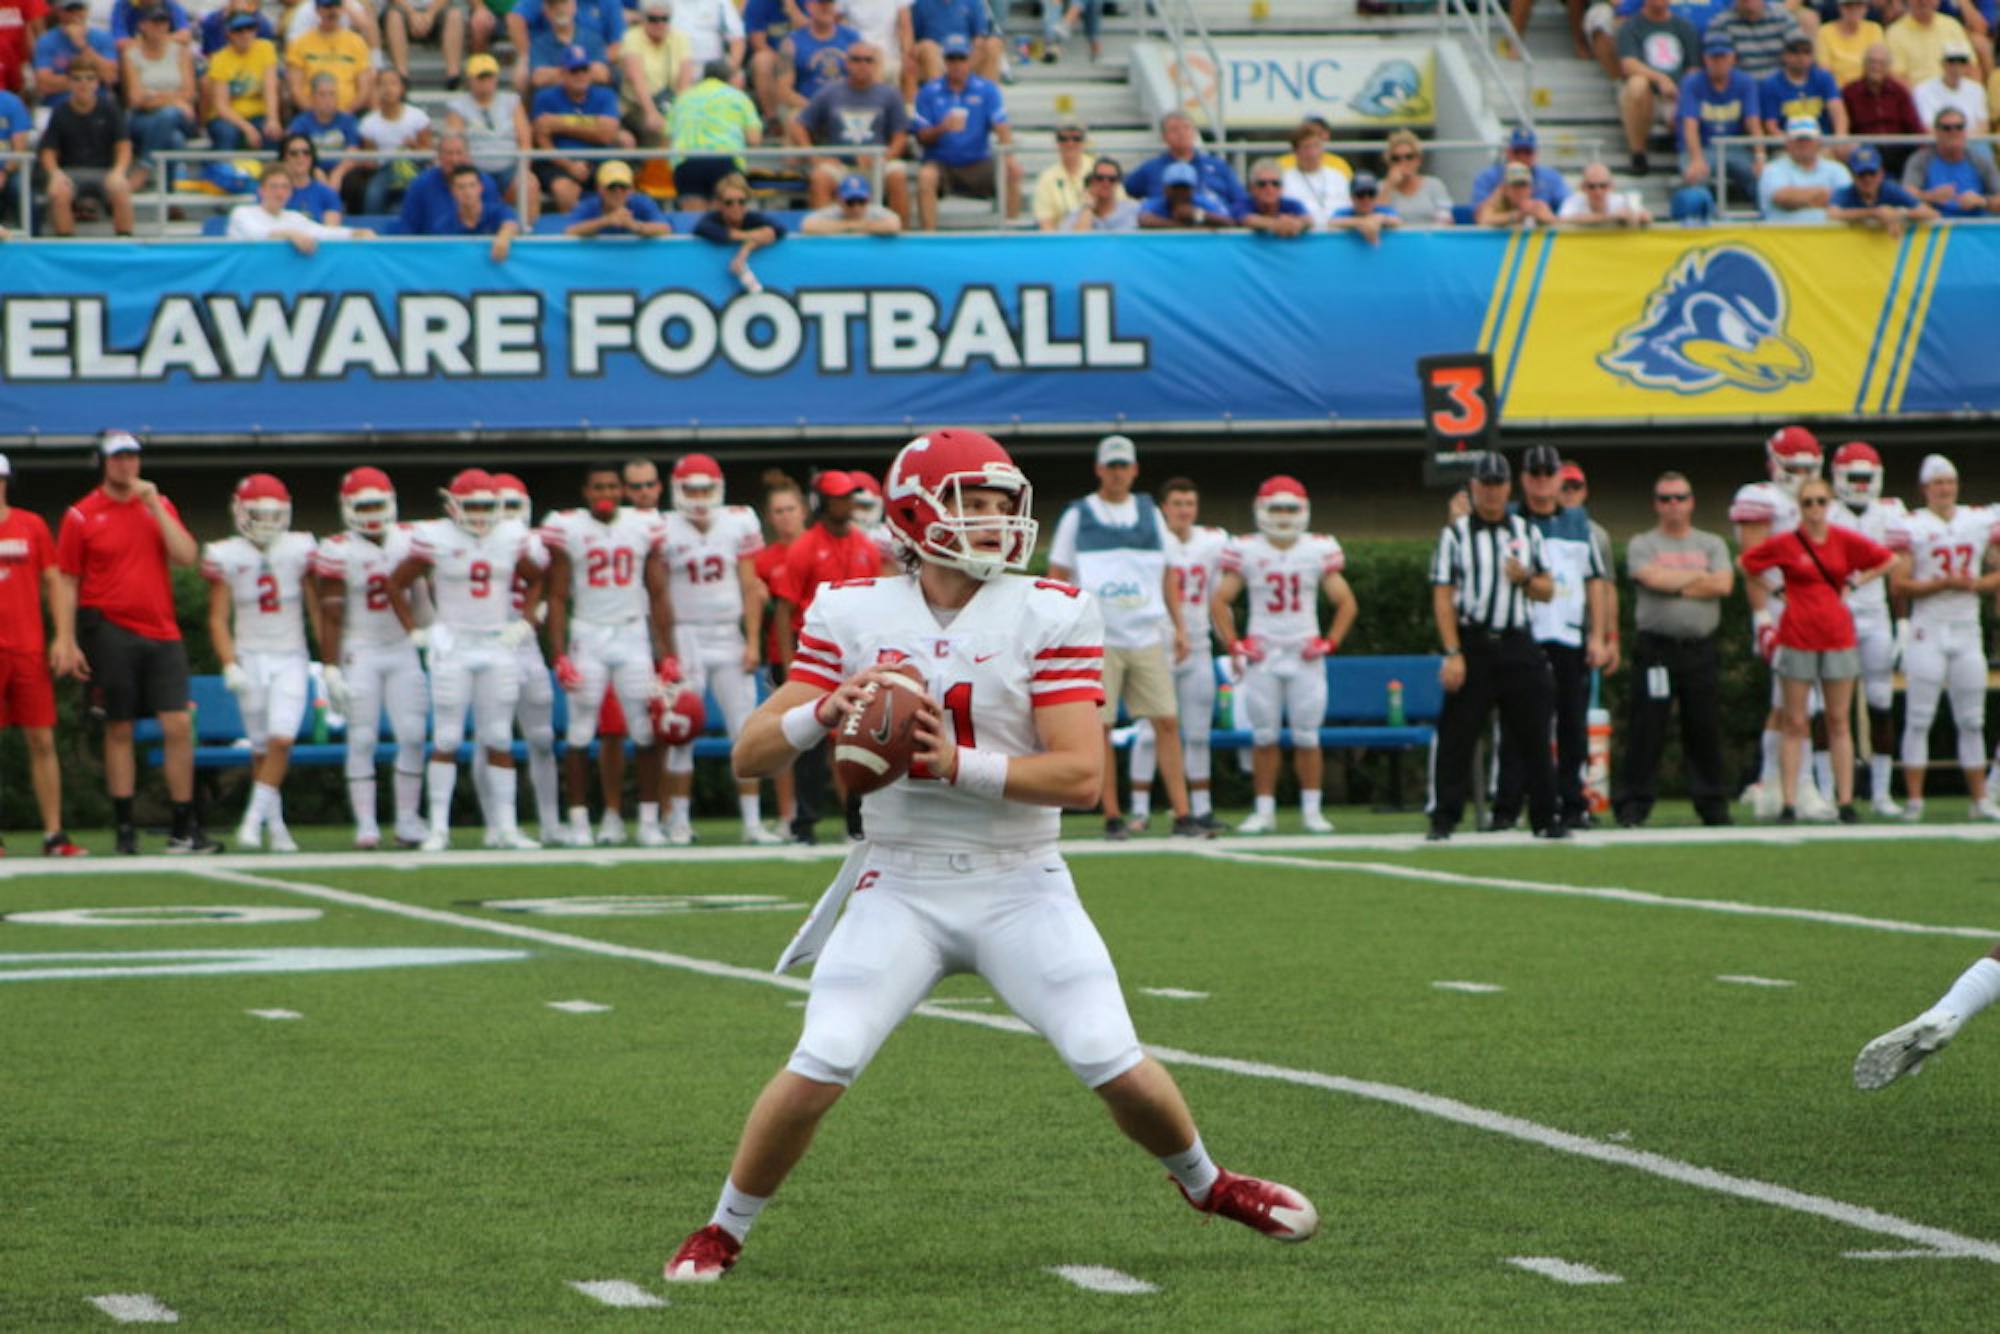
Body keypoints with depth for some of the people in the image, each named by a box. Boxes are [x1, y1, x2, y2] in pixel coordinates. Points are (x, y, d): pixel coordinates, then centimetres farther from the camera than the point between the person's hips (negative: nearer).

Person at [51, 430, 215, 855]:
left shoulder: (160, 507, 11)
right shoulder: (81, 516, 1)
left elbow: (186, 556, -3)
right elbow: (67, 583, 0)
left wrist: (155, 507, -7)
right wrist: (66, 640, -7)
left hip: (160, 632, 3)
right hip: (110, 631, -3)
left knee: (178, 726, -4)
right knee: (118, 730, 2)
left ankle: (184, 828, 1)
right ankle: (125, 828, 9)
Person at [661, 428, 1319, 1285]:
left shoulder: (1048, 616, -6)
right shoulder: (854, 616, -1)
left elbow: (1081, 774, -14)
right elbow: (750, 756, -1)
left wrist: (959, 765, -25)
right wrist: (824, 710, -21)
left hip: (1020, 888, 0)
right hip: (901, 889, 0)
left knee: (1114, 1065, -9)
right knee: (820, 1067, -14)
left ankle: (1205, 1183, 23)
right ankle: (723, 1231, 8)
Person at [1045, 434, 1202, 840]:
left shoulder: (1149, 513, 13)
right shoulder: (1077, 516, 4)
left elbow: (1167, 575, 18)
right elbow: (1057, 576, 5)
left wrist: (1180, 627, 12)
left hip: (1148, 636, 3)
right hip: (1098, 637, -3)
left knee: (1167, 723, -3)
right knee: (1099, 727, -3)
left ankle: (1182, 814, -2)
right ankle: (1112, 818, 4)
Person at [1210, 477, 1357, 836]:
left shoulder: (1319, 550, 3)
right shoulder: (1246, 551, 0)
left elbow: (1346, 603, 8)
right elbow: (1221, 600, 4)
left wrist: (1330, 643, -3)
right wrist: (1234, 646, -4)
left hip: (1305, 656, 0)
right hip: (1261, 655, 0)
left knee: (1307, 737, 0)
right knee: (1264, 737, 1)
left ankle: (1312, 811, 7)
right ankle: (1264, 811, 6)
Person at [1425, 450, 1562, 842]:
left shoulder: (1527, 532, 12)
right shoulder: (1455, 534, 2)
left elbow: (1547, 591, 15)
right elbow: (1443, 597, -4)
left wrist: (1525, 578, -9)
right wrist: (1453, 654, -12)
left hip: (1517, 645, 3)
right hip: (1472, 644, -3)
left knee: (1533, 735, 3)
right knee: (1456, 736, -5)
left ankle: (1546, 818, 10)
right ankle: (1443, 819, -1)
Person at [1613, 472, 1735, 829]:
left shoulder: (1712, 545, 13)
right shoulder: (1642, 545, 5)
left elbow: (1724, 585, -4)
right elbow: (1653, 578, -15)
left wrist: (1676, 585, -8)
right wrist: (1700, 576, -4)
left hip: (1700, 649, 3)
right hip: (1656, 648, -3)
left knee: (1706, 729, 5)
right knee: (1645, 729, -4)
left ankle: (1713, 805, 12)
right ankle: (1631, 805, -1)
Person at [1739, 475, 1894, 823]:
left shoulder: (1845, 541, 1)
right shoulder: (1785, 544, -3)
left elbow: (1888, 560, 13)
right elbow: (1744, 563, 8)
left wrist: (1854, 582, 5)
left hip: (1837, 636, 2)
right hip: (1797, 637, -2)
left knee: (1839, 722, 5)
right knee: (1795, 724, 0)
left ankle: (1845, 801, 8)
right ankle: (1789, 803, 1)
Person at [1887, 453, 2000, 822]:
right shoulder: (1911, 528, -4)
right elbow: (1898, 585, -8)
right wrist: (1942, 584, -18)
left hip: (1967, 629, 4)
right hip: (1927, 630, -4)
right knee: (1919, 718, -5)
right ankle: (1914, 800, -3)